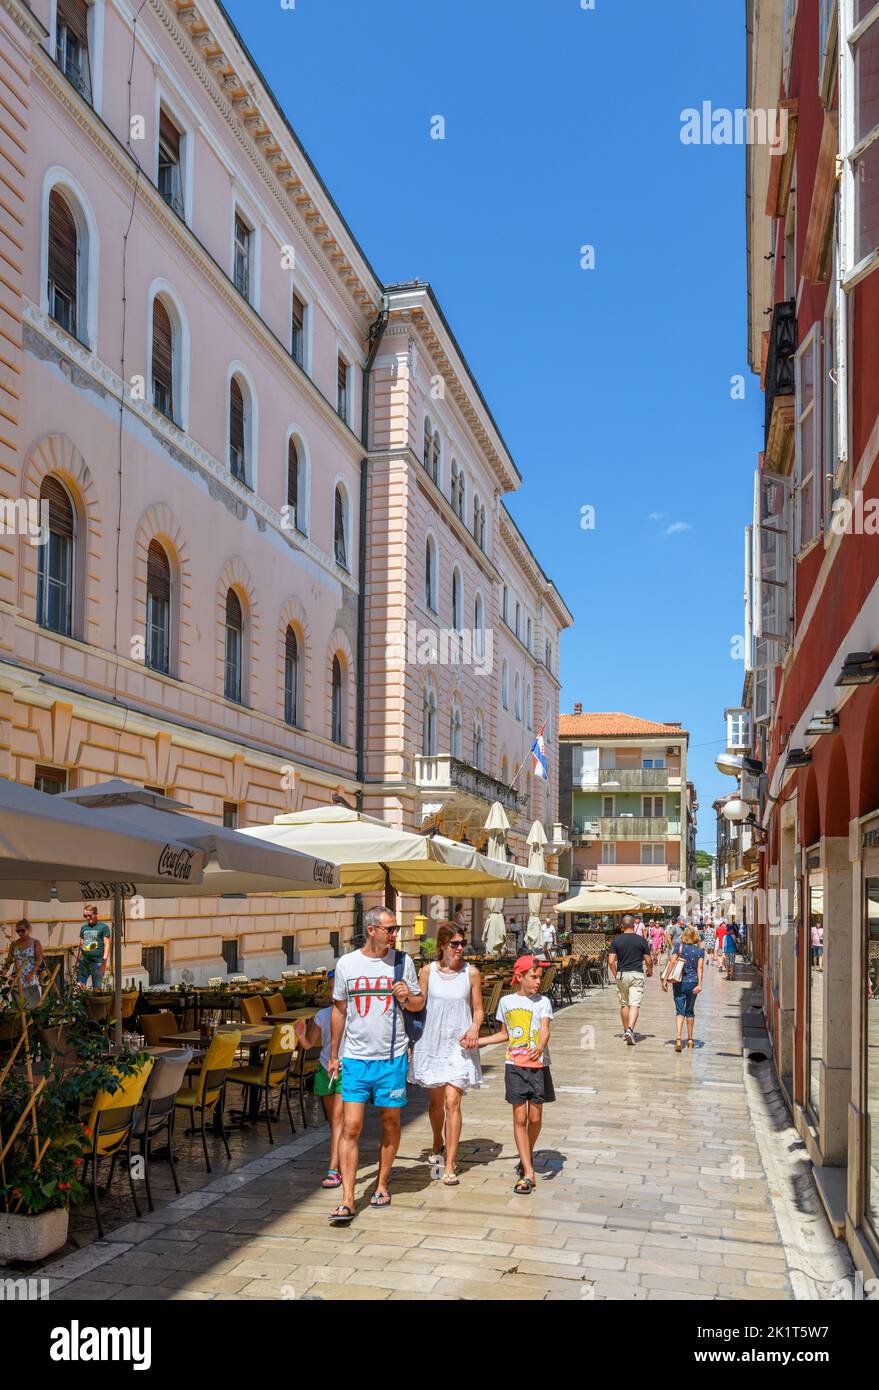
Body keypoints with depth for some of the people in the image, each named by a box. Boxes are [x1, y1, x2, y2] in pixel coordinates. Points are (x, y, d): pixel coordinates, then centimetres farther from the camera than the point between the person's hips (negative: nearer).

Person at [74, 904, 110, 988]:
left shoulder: (103, 927, -1)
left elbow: (107, 944, -5)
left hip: (97, 962, -4)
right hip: (84, 961, 4)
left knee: (96, 988, 2)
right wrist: (77, 961, 17)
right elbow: (81, 945, 20)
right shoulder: (83, 927, 14)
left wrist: (104, 960, -14)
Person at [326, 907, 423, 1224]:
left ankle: (382, 1184, 30)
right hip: (355, 1058, -1)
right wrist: (333, 1055, 13)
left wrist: (406, 998, -13)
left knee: (390, 1122, 11)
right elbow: (339, 1010, 10)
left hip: (392, 1057, 1)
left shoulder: (402, 962, 0)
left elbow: (419, 1004, 10)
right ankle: (347, 1200, -2)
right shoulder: (346, 963, 0)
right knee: (351, 1127, -5)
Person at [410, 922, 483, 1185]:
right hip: (431, 1042, 2)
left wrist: (474, 1028, -14)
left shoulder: (471, 973, -2)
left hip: (458, 1045, -2)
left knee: (452, 1102, -11)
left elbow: (478, 1009, 5)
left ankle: (450, 1165, -6)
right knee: (435, 1100, 16)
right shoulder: (428, 971, -1)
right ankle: (438, 1143, 43)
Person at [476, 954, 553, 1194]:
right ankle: (528, 1172, 0)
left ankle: (527, 1155, 33)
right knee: (519, 1118, -2)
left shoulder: (543, 1001, -1)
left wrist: (540, 1048, -37)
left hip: (538, 1065, -1)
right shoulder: (506, 1001, 6)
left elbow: (545, 1029, -17)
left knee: (535, 1117, 6)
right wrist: (477, 1042, 14)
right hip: (515, 1065, 1)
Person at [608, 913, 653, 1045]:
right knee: (634, 1004, -7)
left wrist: (615, 974, 11)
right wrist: (650, 970, 22)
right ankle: (630, 1029, -24)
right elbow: (648, 961, 1)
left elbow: (611, 961, -5)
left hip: (621, 975, 2)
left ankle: (626, 1030, 26)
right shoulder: (641, 940, -2)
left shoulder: (616, 940, 0)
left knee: (624, 1004, 16)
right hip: (637, 975, -2)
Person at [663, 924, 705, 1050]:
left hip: (679, 983, -1)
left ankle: (678, 1038, -20)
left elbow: (671, 963, -9)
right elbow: (700, 967, -8)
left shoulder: (679, 947, -2)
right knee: (690, 1011, 16)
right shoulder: (700, 949, 1)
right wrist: (699, 984, -12)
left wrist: (665, 980, -8)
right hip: (692, 983, 1)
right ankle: (690, 1039, 24)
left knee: (680, 1011, -1)